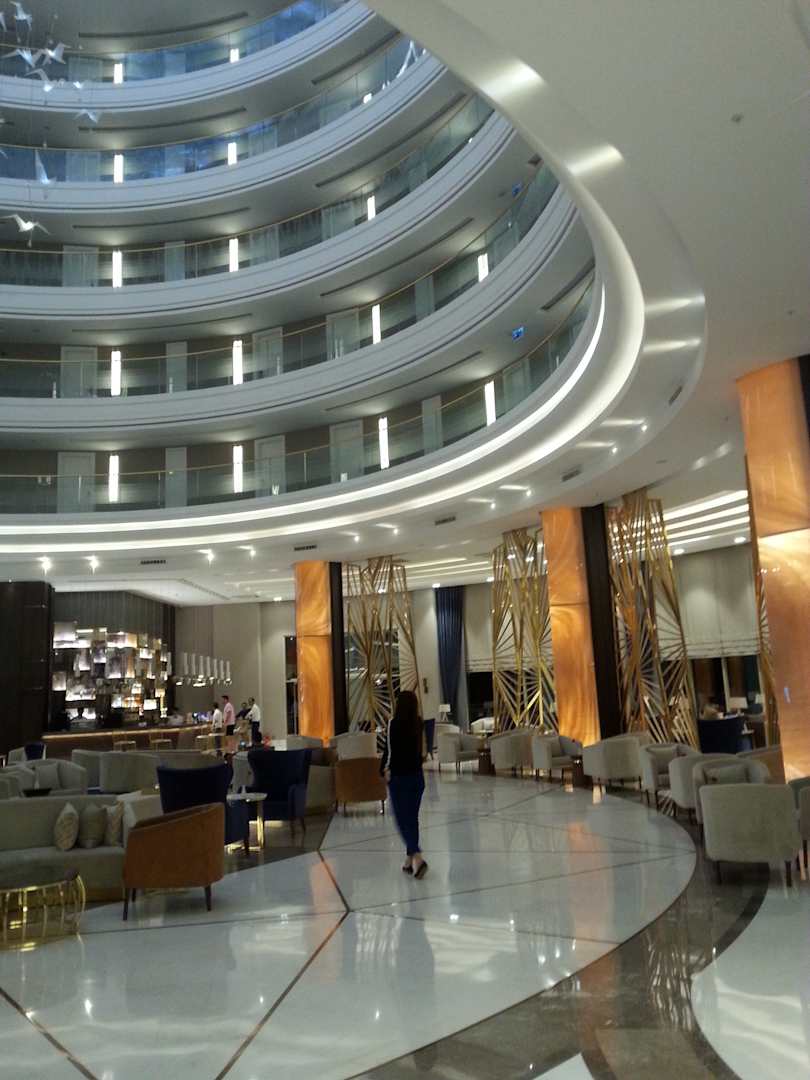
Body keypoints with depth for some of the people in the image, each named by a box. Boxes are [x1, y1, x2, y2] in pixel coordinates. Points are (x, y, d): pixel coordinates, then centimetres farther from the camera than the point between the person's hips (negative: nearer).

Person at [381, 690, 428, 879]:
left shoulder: (395, 723, -13)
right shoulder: (418, 723, -1)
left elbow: (390, 749, -9)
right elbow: (421, 748, 4)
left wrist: (385, 770, 3)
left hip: (399, 777, -5)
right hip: (417, 776, 5)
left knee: (403, 820, 0)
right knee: (413, 818, 14)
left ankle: (417, 857, -16)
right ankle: (409, 860, 21)